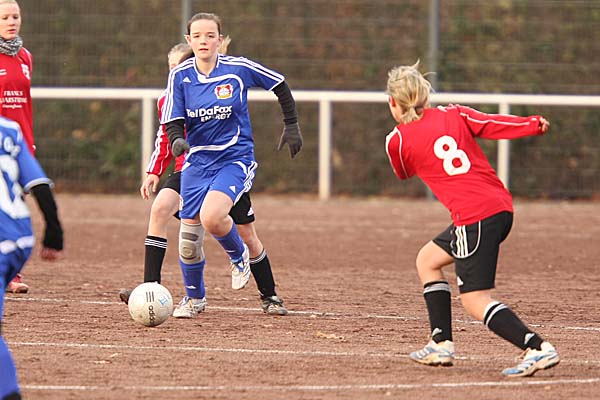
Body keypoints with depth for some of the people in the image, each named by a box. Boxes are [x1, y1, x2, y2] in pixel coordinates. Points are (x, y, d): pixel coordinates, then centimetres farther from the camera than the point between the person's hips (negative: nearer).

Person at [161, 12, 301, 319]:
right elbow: (172, 120, -4)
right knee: (188, 241, 2)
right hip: (197, 161, 3)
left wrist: (291, 125, 6)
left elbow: (279, 84, 4)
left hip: (235, 158, -3)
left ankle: (238, 256, 5)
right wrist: (177, 140, -26)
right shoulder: (180, 75, -4)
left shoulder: (238, 69, -11)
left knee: (212, 218, -29)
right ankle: (194, 298, 29)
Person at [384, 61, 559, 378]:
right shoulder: (452, 114, 11)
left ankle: (538, 349, -23)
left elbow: (404, 173, 21)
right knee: (427, 260, 25)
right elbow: (494, 125, 1)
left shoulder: (397, 141, 0)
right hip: (502, 207, 8)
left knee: (475, 303, -5)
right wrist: (534, 124, 8)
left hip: (474, 217, -8)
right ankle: (441, 345, 23)